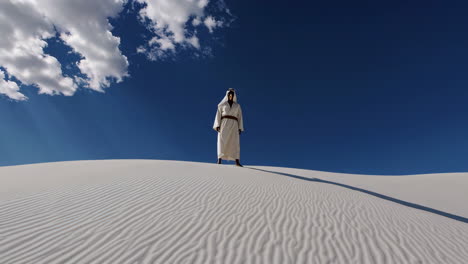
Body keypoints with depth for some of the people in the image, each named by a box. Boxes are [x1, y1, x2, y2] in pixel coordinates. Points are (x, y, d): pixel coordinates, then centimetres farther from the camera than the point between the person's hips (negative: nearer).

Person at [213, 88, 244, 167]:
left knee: (235, 142, -10)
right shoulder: (222, 105, 15)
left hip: (234, 125, 2)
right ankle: (219, 160, -22)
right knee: (222, 141, -16)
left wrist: (240, 128, 1)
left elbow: (239, 117, 13)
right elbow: (218, 115, 6)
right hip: (224, 123, -1)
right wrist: (217, 125, -9)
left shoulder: (237, 106, 20)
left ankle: (237, 161, -14)